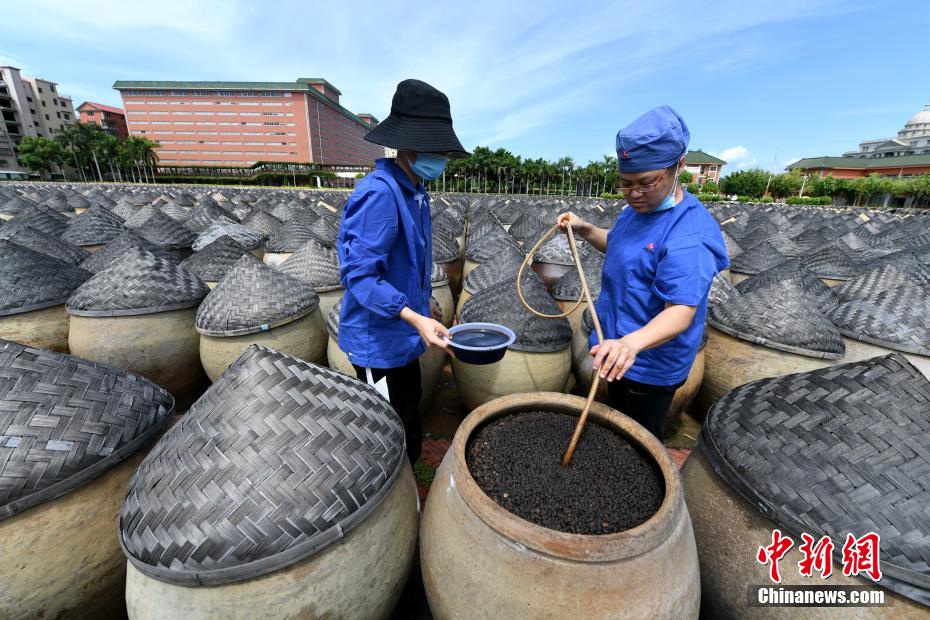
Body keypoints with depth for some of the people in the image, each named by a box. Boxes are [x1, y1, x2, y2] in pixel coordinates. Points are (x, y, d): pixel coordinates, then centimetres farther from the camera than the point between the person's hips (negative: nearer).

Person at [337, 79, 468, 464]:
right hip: (378, 341, -10)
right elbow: (359, 274, -26)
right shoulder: (379, 193, -23)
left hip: (402, 335, 10)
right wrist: (415, 318, -34)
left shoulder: (415, 192, 7)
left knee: (408, 421, 26)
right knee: (399, 439, 5)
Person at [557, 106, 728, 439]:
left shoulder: (689, 235, -28)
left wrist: (632, 343, -53)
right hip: (619, 348, 9)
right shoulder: (638, 208, 0)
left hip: (651, 362, -9)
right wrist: (585, 230, -1)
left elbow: (681, 311, -34)